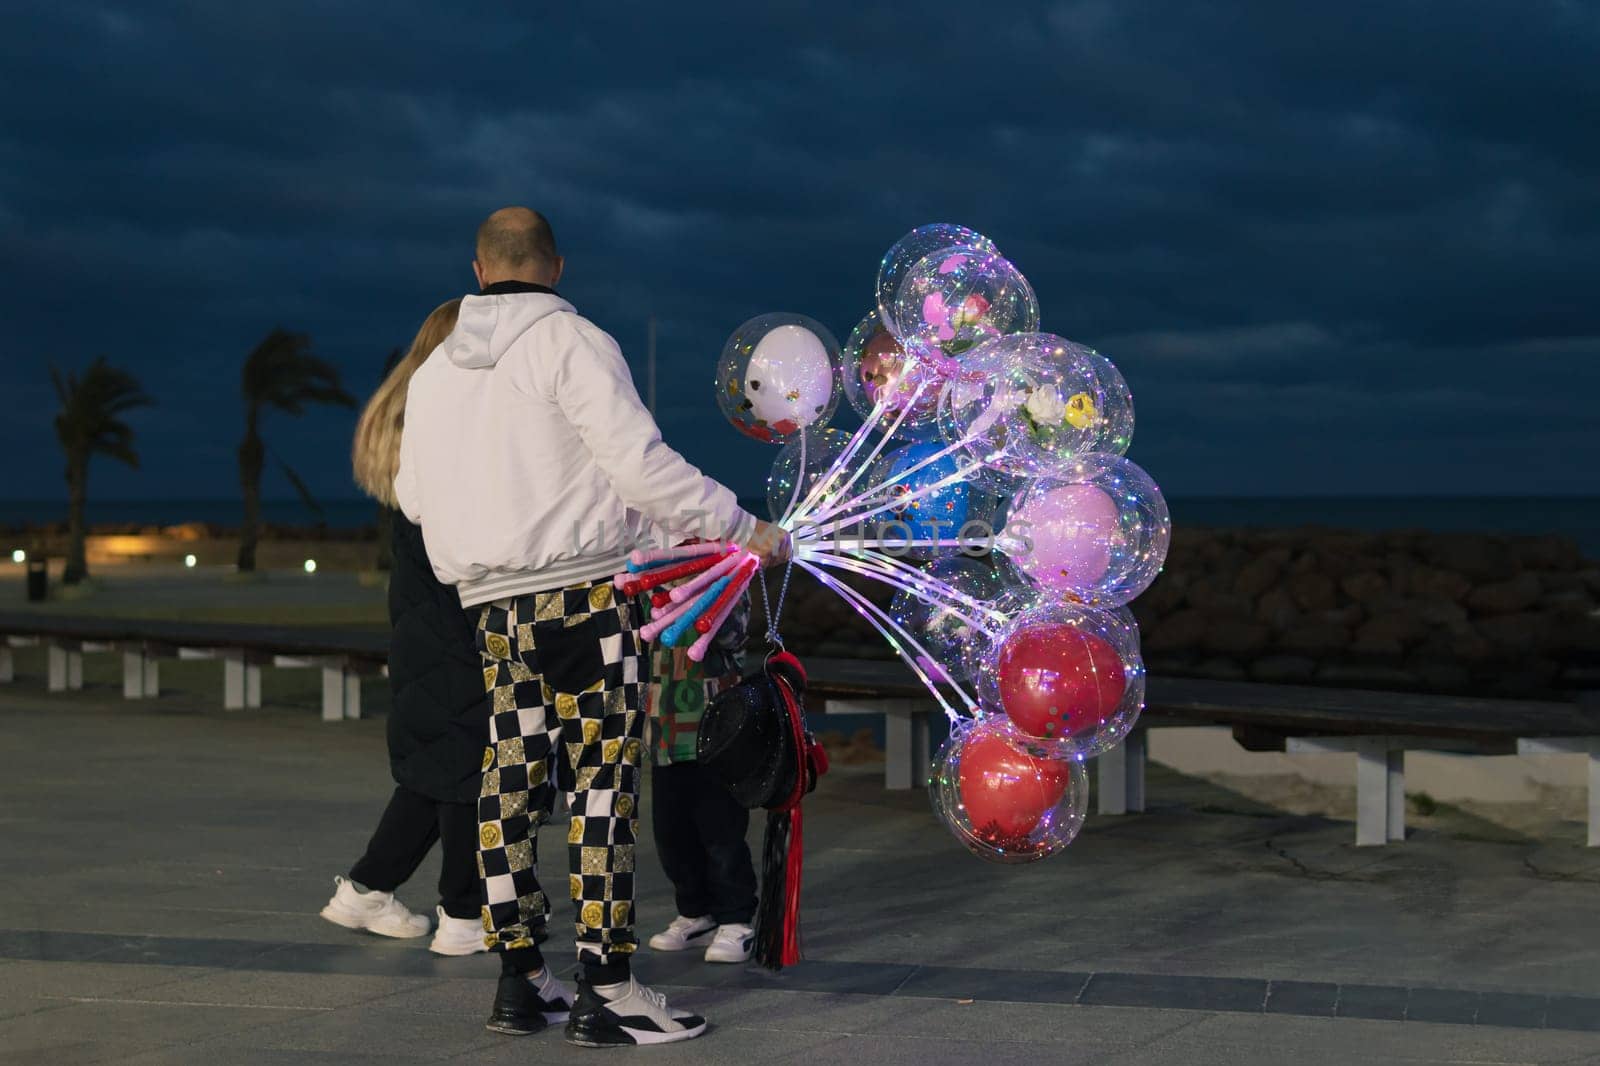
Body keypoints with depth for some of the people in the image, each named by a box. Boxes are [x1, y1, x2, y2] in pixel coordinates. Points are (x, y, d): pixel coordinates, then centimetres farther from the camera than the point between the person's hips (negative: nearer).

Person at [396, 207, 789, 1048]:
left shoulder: (433, 372, 15)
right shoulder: (571, 343, -5)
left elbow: (414, 497, 21)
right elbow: (640, 462, -13)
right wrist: (742, 529, -6)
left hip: (492, 603, 7)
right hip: (582, 591, -7)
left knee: (512, 781, 10)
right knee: (603, 779, -5)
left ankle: (520, 979, 16)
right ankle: (606, 990, -5)